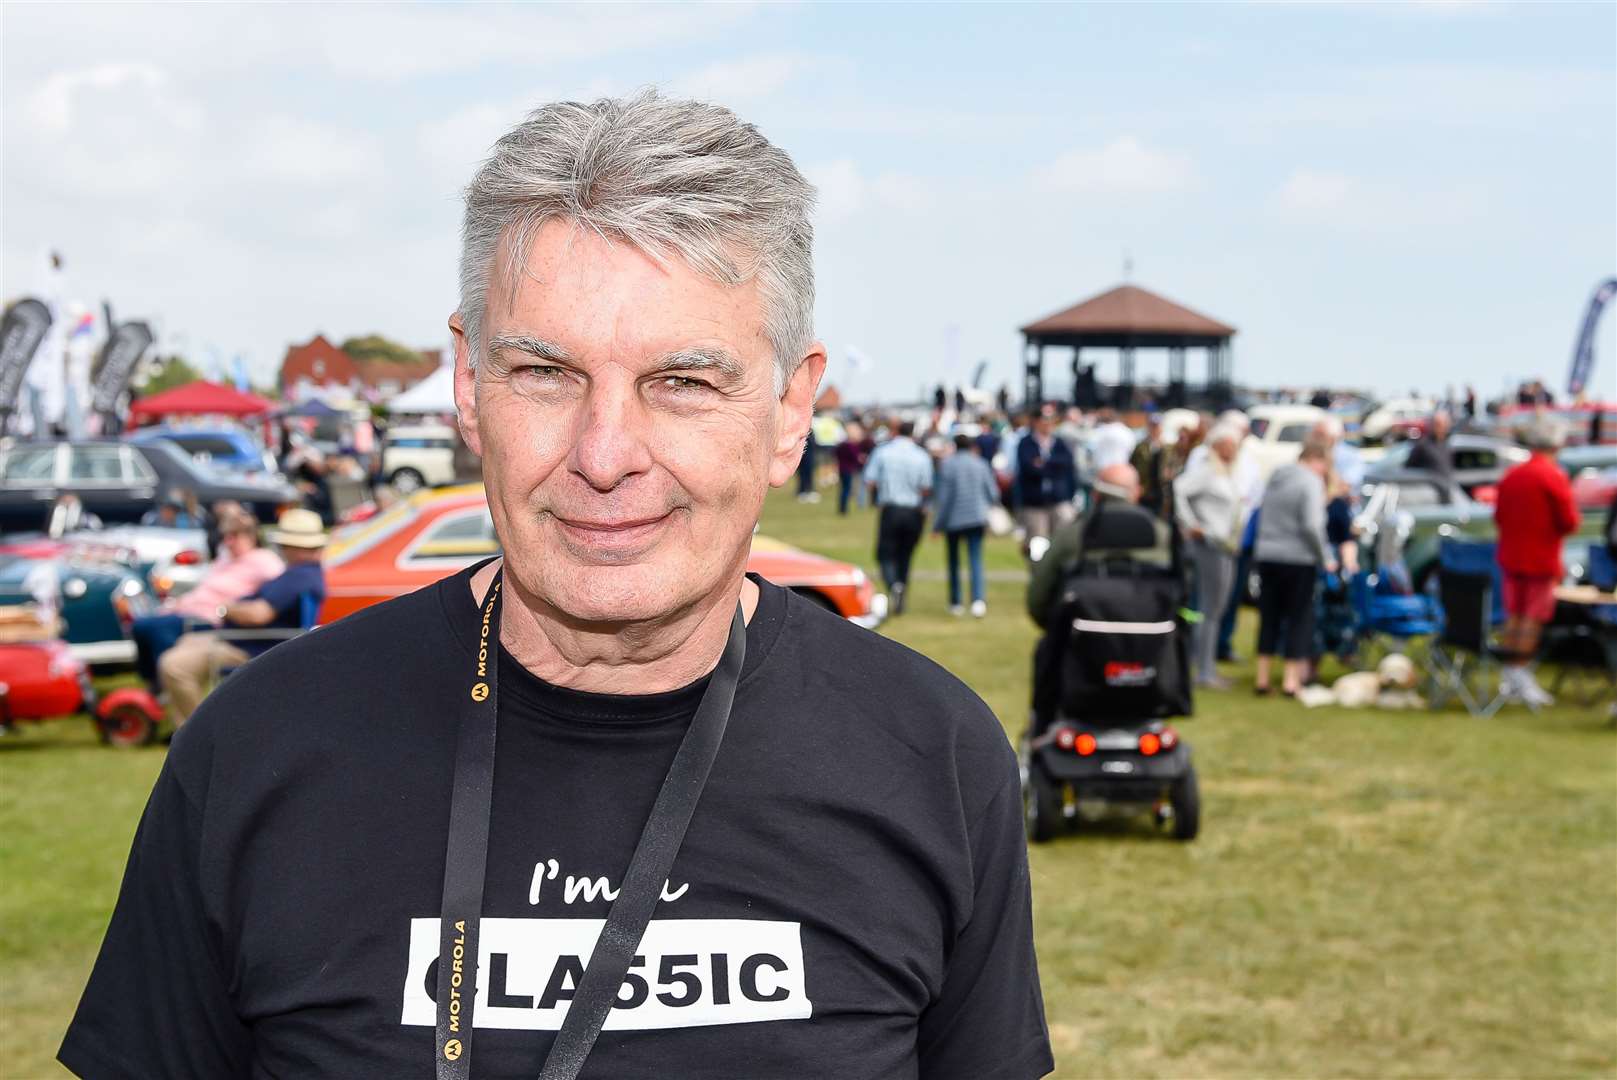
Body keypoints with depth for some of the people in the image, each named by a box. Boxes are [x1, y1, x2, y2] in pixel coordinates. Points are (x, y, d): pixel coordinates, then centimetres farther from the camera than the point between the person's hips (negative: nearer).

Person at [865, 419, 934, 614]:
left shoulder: (882, 451, -2)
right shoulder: (922, 456, -1)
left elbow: (869, 482, -5)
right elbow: (926, 489, -5)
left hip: (889, 509, -2)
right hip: (914, 511, 2)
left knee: (886, 555, 4)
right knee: (905, 557, 14)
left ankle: (894, 585, -25)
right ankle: (900, 602, 15)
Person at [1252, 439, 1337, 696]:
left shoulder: (1275, 478, 14)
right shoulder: (1311, 482, -10)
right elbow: (1311, 526, -19)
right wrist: (1325, 558, -10)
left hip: (1266, 556, 6)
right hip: (1298, 558, -6)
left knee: (1269, 617, 11)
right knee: (1299, 617, 3)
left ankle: (1262, 677, 13)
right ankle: (1291, 680, 3)